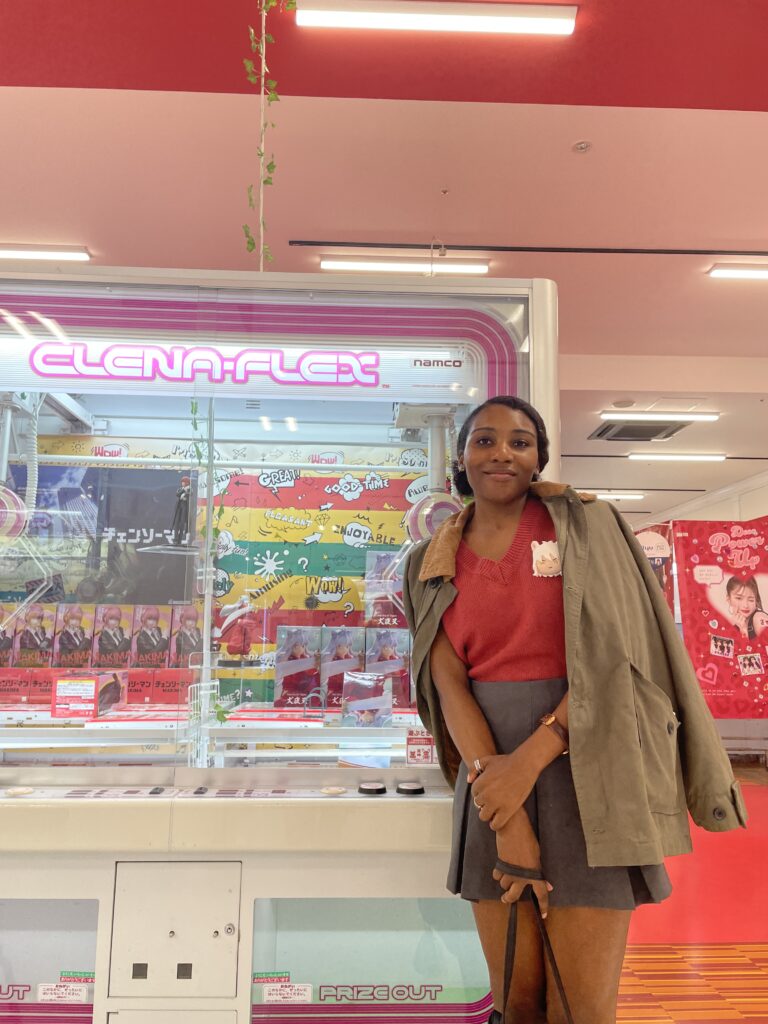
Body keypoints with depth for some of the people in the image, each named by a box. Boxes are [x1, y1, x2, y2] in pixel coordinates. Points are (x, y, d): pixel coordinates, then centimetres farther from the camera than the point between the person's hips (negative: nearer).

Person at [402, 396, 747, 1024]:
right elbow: (449, 683, -2)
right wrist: (505, 821, -12)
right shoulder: (435, 564, 7)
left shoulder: (585, 524, -1)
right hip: (490, 767, 3)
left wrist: (530, 759, -15)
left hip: (586, 763, -2)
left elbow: (614, 654, -8)